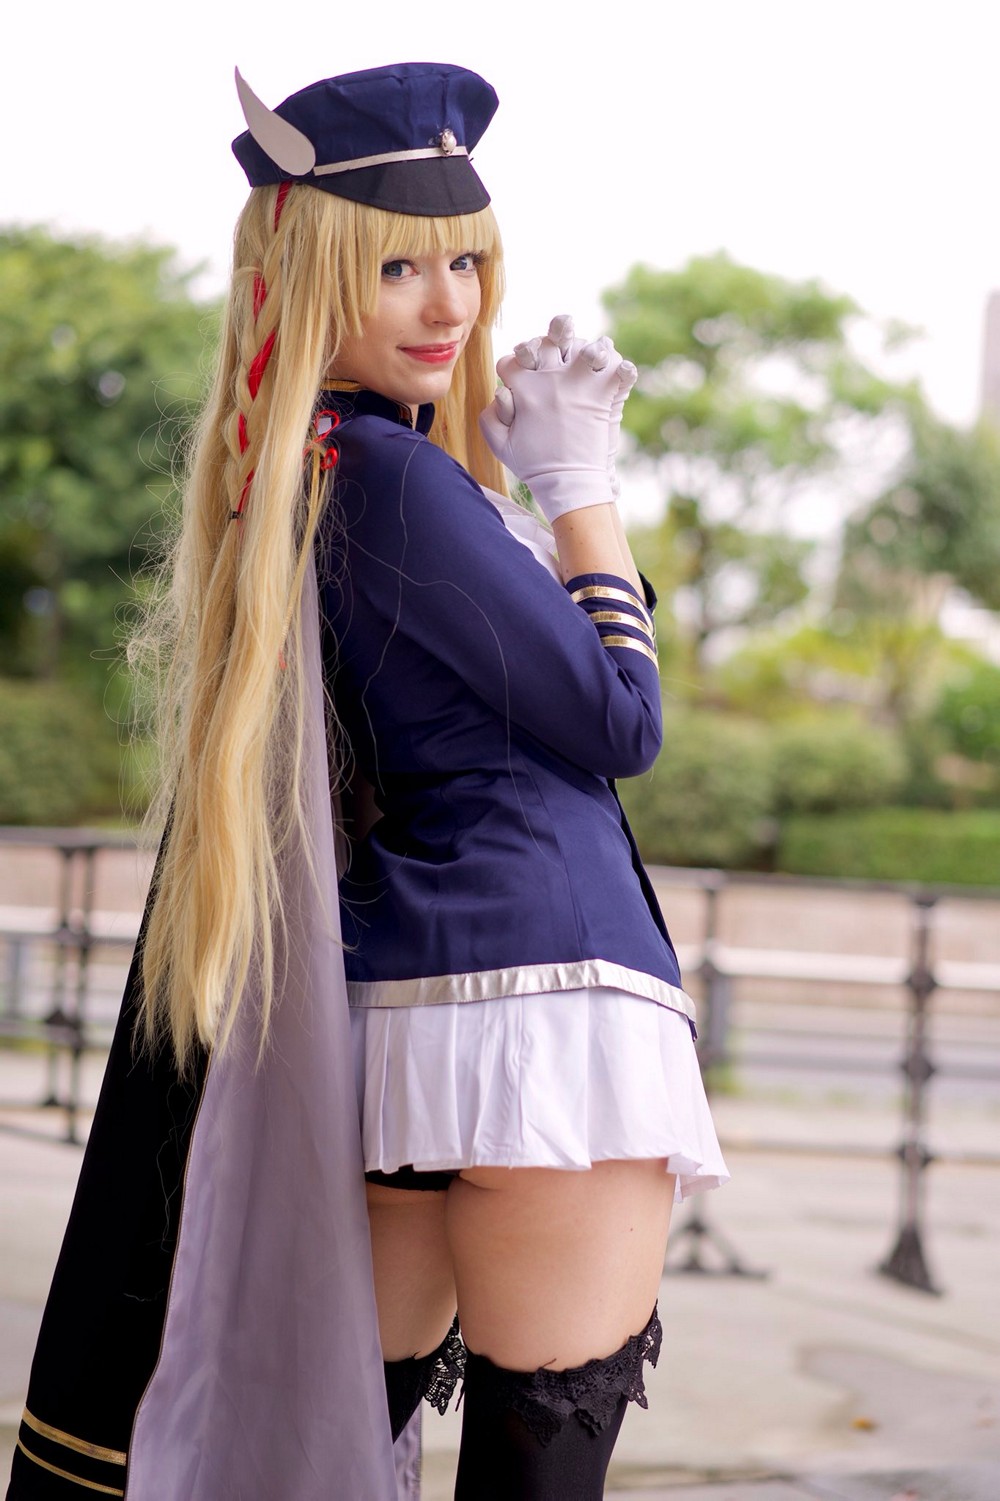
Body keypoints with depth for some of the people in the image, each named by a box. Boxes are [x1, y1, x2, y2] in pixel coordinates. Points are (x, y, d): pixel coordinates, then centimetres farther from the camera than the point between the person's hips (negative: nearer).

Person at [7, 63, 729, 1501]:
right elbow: (621, 724, -6)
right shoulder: (398, 480, -13)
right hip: (533, 1002, -9)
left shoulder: (290, 485, 16)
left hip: (398, 1007, 9)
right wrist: (580, 482, 1)